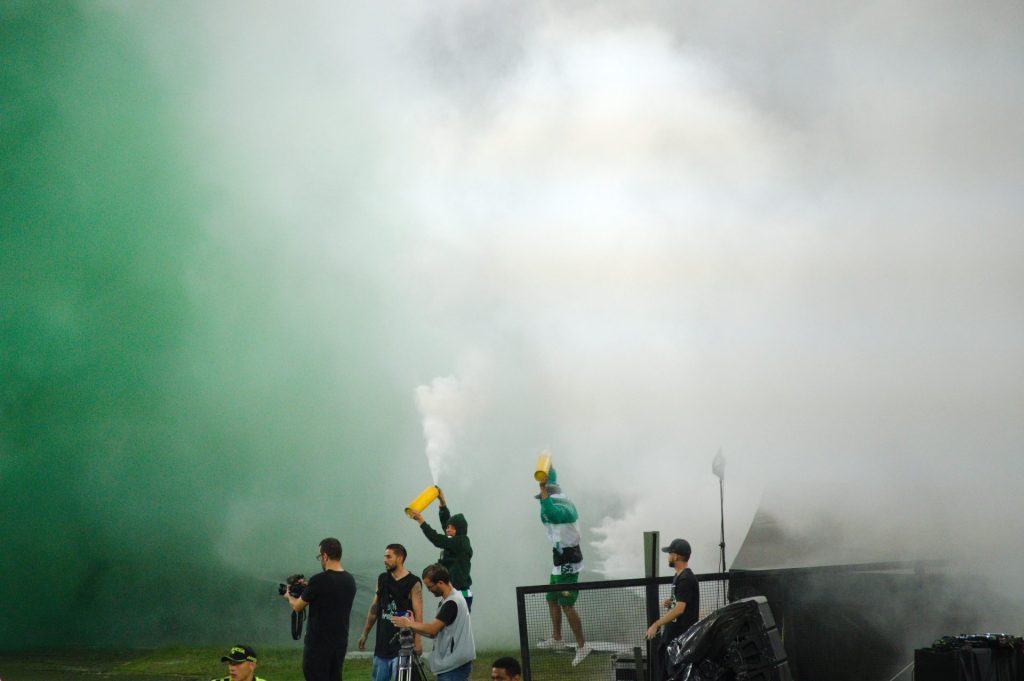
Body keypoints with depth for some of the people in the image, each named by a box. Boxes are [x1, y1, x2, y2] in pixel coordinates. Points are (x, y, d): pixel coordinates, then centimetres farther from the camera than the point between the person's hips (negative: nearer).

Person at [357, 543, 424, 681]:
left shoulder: (413, 583, -8)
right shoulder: (382, 579, 10)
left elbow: (418, 614, -12)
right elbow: (374, 608, 16)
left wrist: (417, 640, -18)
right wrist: (365, 633, 16)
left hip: (402, 644, -6)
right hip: (382, 642, 6)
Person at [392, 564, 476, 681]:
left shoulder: (452, 603, -17)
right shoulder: (447, 601, 15)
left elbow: (432, 630, -21)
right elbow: (436, 633, 15)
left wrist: (409, 624, -8)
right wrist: (413, 624, 5)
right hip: (449, 664, 10)